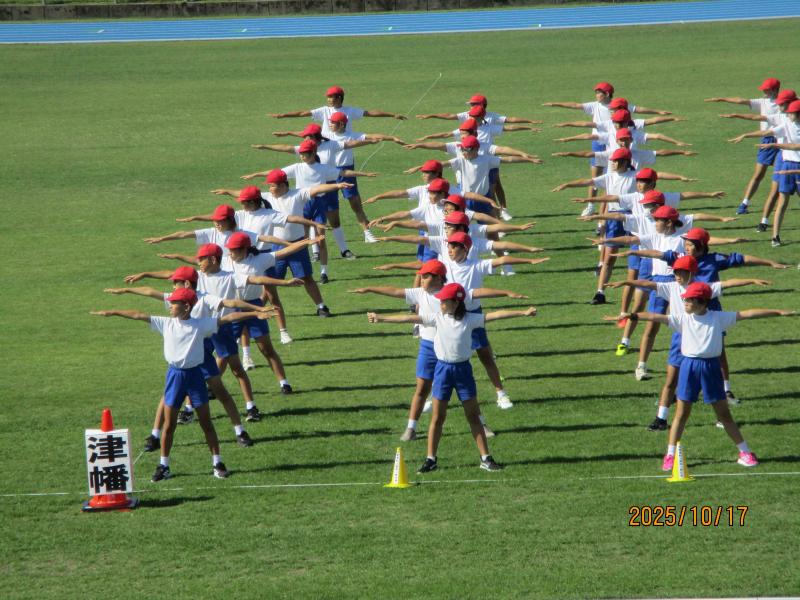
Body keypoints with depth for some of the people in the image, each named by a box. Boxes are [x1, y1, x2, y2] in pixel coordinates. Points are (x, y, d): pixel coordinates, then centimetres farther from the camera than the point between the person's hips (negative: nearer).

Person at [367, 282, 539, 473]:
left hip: (463, 369, -1)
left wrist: (523, 313, -15)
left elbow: (494, 315, -10)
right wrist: (381, 318, -6)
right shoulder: (438, 318, -2)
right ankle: (431, 459, 11)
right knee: (437, 417, 5)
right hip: (443, 369, 1)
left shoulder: (470, 319, -5)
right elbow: (409, 319, -4)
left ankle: (486, 458, 9)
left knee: (473, 416, 5)